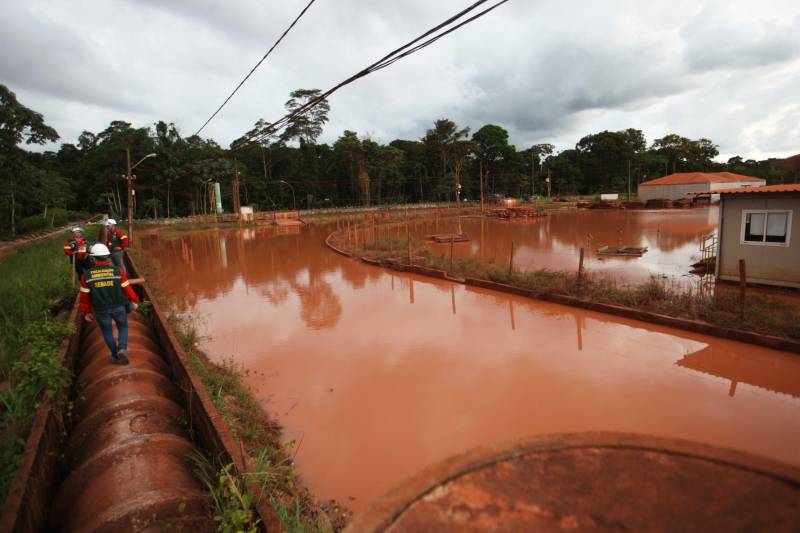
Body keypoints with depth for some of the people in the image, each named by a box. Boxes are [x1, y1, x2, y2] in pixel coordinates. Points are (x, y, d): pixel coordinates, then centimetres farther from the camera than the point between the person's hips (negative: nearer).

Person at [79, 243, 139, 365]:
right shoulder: (118, 271, -15)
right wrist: (135, 301, 10)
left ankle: (116, 356, 32)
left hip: (101, 310, 1)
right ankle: (122, 349, -1)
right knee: (123, 328, 22)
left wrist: (86, 312, 10)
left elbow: (84, 297, -5)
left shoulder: (87, 275, -11)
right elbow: (128, 289, -8)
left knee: (107, 332, 22)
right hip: (119, 308, 0)